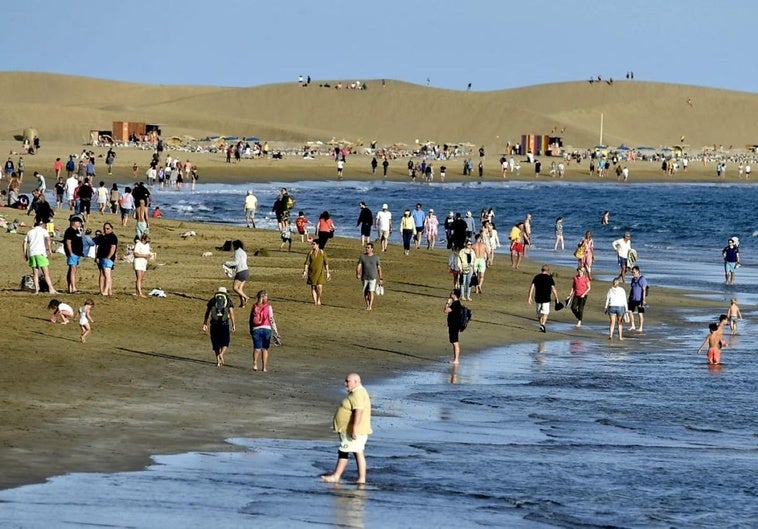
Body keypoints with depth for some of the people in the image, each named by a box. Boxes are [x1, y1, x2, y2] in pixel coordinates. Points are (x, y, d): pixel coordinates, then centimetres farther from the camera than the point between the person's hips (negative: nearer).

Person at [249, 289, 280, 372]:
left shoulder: (254, 307, 3)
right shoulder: (268, 307, -4)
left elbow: (251, 320, 7)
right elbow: (271, 320, -6)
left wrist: (251, 330, 19)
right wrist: (276, 332, -2)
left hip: (256, 329, 1)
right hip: (266, 328, -1)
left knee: (257, 348, 1)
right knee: (265, 349, 10)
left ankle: (255, 364, -23)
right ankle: (264, 367, 11)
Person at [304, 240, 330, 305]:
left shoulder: (322, 253, -1)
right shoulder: (310, 253, 2)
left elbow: (326, 263, 2)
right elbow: (307, 263, -2)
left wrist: (327, 272, 0)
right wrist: (305, 271, -13)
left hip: (320, 272, -2)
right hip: (312, 272, 2)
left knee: (319, 286, -11)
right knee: (313, 287, 0)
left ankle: (319, 299, 13)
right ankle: (315, 301, 9)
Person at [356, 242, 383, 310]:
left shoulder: (376, 257, 0)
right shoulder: (362, 256, 2)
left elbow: (379, 268, 5)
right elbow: (358, 266, -6)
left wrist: (381, 279, 3)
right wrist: (357, 274, -23)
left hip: (373, 278, -2)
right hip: (364, 278, 2)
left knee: (371, 292, -14)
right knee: (365, 293, 7)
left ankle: (370, 306, -16)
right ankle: (367, 305, 23)